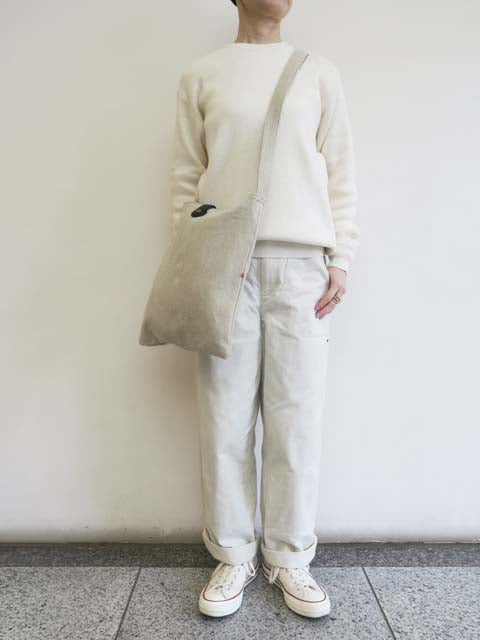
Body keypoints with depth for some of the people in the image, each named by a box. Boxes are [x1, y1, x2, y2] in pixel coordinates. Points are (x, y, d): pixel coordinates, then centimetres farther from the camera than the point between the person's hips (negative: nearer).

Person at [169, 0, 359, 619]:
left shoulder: (319, 73, 16)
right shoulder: (201, 75, 14)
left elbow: (340, 174, 12)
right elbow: (186, 176, 10)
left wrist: (340, 258, 3)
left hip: (300, 260, 1)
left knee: (296, 416, 1)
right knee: (225, 417, 0)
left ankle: (290, 557, 17)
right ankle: (233, 554, 17)